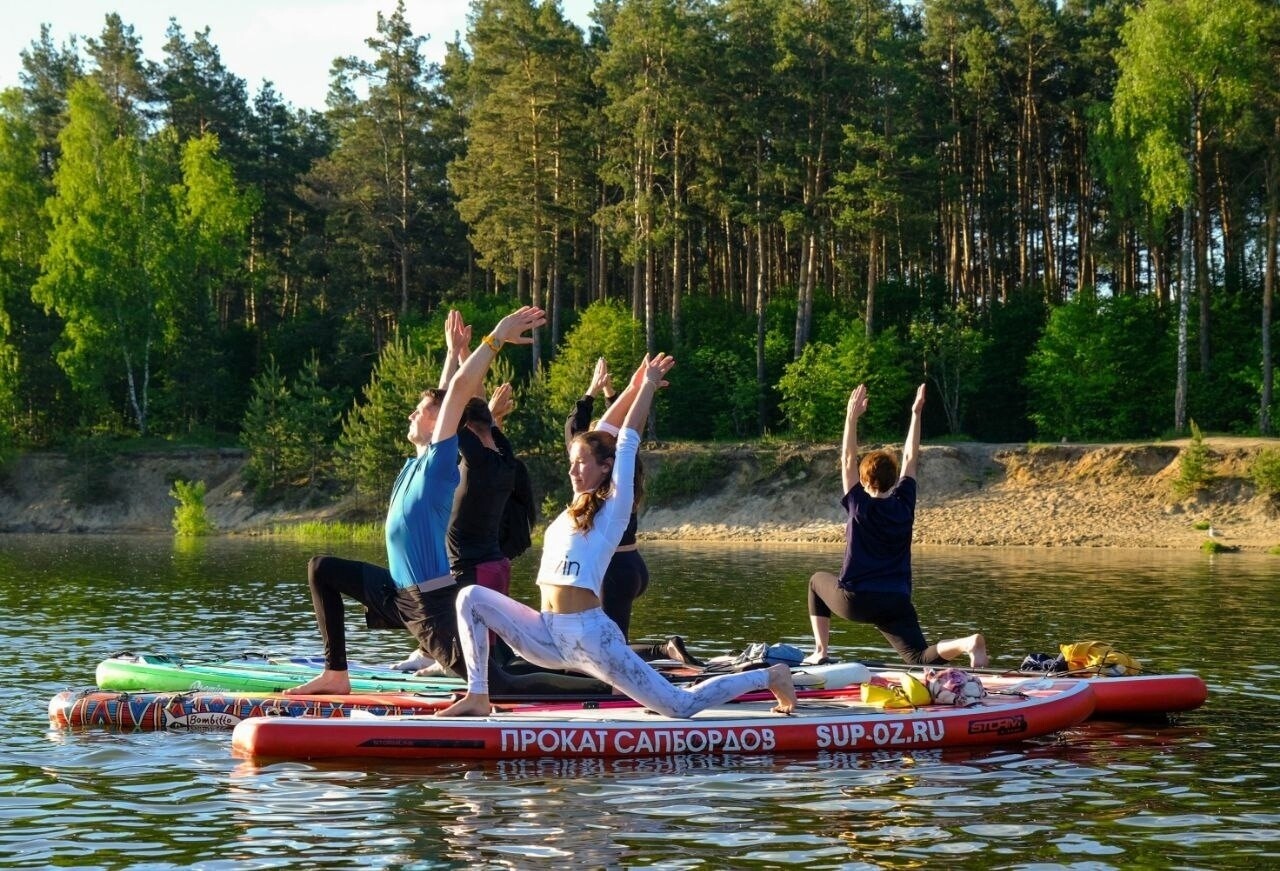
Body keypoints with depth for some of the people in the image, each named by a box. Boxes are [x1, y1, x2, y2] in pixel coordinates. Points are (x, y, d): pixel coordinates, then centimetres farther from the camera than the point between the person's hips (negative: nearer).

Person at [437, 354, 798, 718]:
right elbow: (598, 438, 21)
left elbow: (626, 442, 0)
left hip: (589, 636, -7)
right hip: (548, 635, 7)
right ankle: (477, 697, -6)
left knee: (683, 706, -7)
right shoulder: (575, 509, 18)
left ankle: (768, 677, 14)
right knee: (471, 597, -5)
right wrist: (633, 388, 22)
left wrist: (649, 386, 7)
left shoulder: (614, 509, -1)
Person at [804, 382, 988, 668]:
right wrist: (916, 413, 15)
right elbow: (910, 459, 12)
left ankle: (820, 651, 21)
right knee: (921, 659, -6)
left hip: (855, 601, -2)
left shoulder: (861, 507, -5)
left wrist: (852, 417, -6)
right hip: (897, 602, 2)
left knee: (818, 581, 29)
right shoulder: (904, 505, 4)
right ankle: (967, 643, -37)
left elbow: (847, 461, -4)